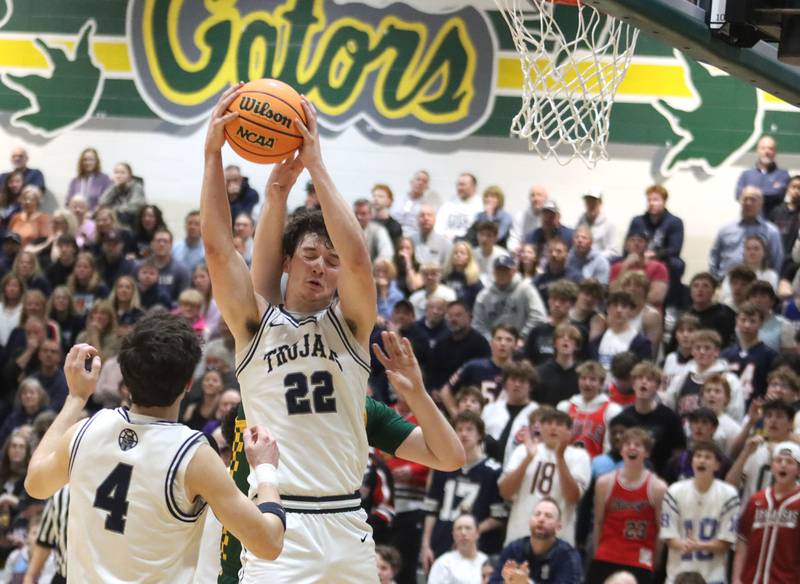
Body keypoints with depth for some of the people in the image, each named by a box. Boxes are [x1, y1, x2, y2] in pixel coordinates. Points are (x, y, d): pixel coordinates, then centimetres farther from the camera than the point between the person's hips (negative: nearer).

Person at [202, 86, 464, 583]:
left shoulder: (349, 325, 9)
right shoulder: (256, 323, 6)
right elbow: (218, 246, -6)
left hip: (348, 527, 3)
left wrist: (315, 163, -11)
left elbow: (358, 258, -9)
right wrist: (213, 152, -13)